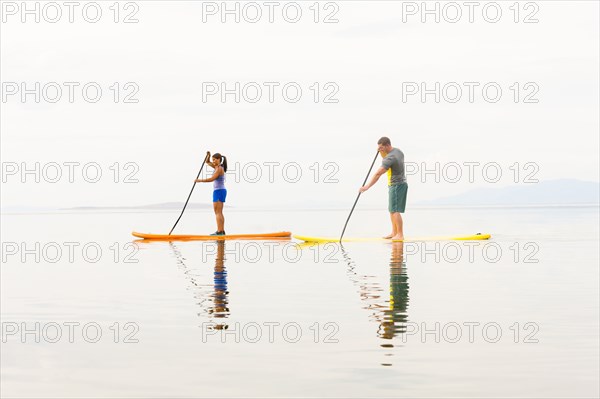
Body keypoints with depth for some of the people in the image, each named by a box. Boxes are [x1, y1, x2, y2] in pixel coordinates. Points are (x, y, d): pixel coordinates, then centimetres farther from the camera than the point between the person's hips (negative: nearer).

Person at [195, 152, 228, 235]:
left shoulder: (219, 168, -15)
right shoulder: (217, 167, 13)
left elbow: (211, 179, -23)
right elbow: (207, 162, 24)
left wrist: (200, 180, -16)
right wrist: (208, 155, 6)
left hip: (219, 191, -10)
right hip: (221, 191, 10)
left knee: (217, 212, -11)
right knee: (219, 213, 12)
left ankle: (219, 231, -14)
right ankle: (222, 231, 13)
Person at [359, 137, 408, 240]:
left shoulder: (390, 157, -22)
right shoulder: (398, 151, 7)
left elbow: (378, 173, -27)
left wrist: (367, 186, -27)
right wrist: (382, 152, 7)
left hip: (396, 185, -10)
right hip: (401, 184, 10)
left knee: (395, 210, -10)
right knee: (392, 210, 15)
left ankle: (400, 235, -11)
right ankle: (394, 232, 20)